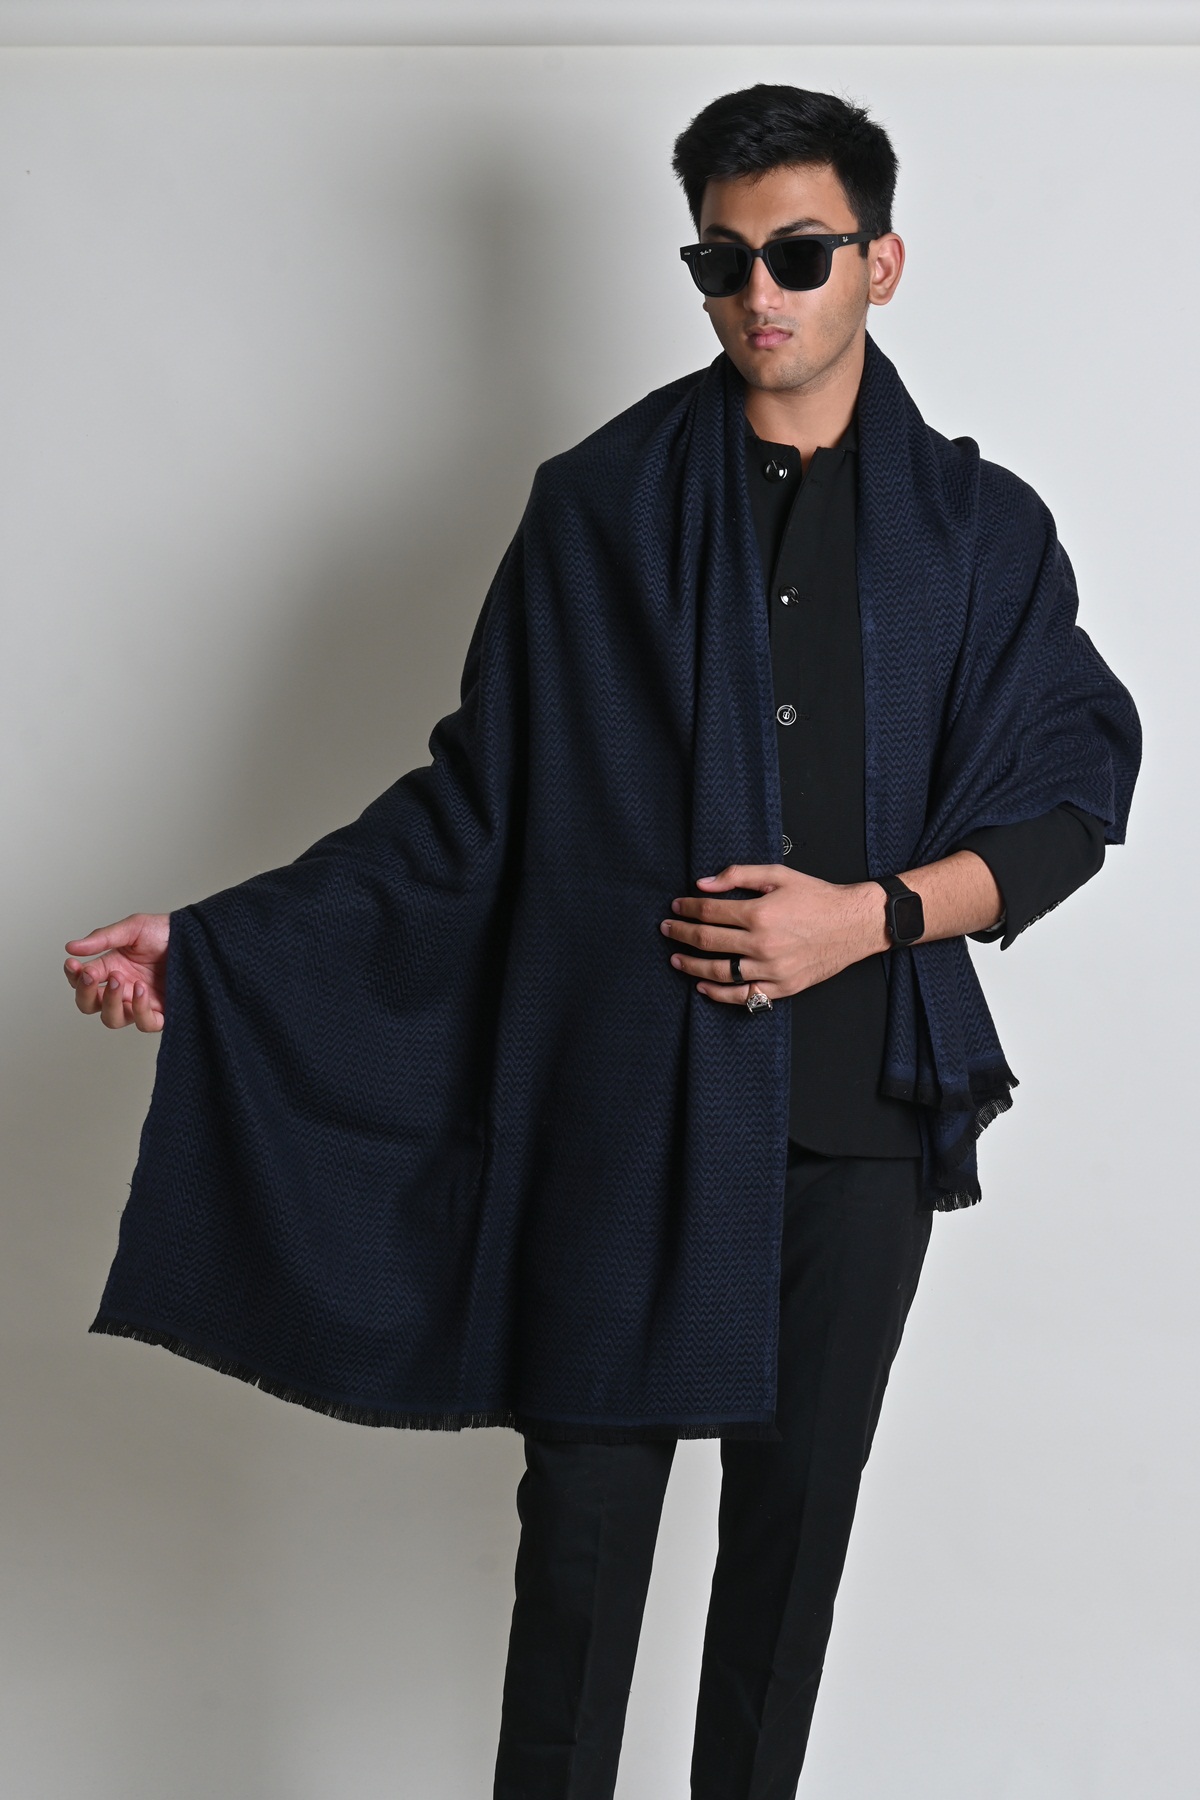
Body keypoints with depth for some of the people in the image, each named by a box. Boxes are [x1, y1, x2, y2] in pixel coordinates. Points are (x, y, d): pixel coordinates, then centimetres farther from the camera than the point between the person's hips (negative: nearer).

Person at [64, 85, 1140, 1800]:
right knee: (588, 1500, 0)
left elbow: (1068, 804, 5)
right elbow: (477, 803, 3)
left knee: (799, 1502, 11)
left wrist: (871, 915, -12)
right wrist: (213, 942, -5)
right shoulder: (600, 508, 3)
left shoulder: (982, 533, 5)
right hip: (626, 1095, -1)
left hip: (865, 1103, 1)